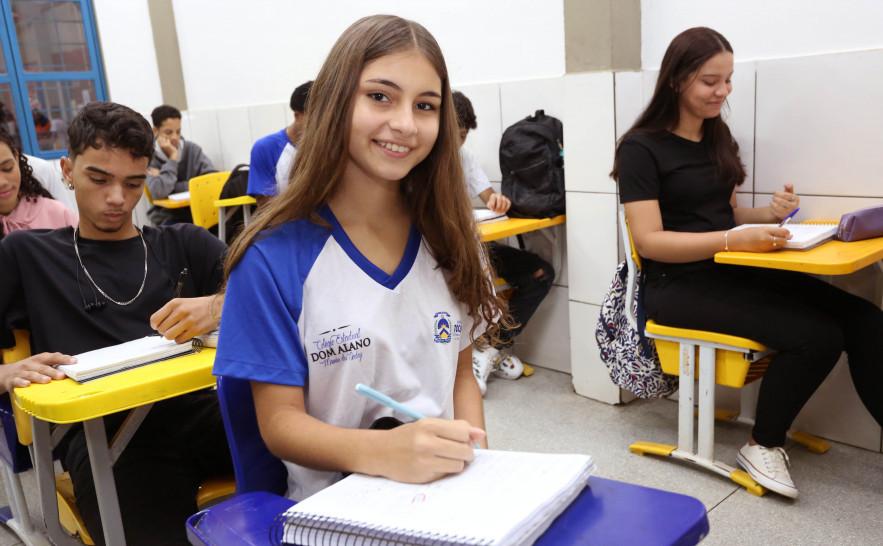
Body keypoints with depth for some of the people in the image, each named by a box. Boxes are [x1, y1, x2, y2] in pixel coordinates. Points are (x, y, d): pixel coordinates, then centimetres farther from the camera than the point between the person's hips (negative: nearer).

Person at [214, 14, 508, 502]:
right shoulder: (273, 256, -10)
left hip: (448, 496, 3)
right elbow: (279, 422, -8)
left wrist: (472, 457, -8)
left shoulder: (445, 238, 3)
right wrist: (384, 453, -27)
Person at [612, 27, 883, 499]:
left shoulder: (717, 138, 16)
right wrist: (734, 239, -24)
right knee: (816, 335, -24)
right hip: (678, 284, -7)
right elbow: (649, 241, -14)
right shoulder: (642, 148, -6)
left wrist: (769, 213, 1)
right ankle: (763, 445, -2)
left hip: (730, 272, 7)